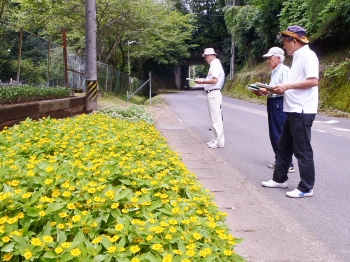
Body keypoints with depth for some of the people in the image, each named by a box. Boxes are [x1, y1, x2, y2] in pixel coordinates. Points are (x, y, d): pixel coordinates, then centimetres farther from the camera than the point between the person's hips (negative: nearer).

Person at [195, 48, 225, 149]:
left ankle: (219, 141, -6)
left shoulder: (216, 65, -12)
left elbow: (214, 80, -21)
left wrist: (202, 81, -12)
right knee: (214, 118, 12)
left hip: (214, 94, -10)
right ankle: (215, 140, 18)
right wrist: (202, 80, 9)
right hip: (211, 94, 10)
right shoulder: (213, 65, 18)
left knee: (216, 118, -8)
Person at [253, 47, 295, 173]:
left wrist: (268, 91, -20)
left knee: (281, 135, -7)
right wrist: (263, 92, 7)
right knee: (274, 134, 13)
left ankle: (288, 164, 0)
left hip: (280, 104, -10)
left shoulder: (284, 70, -11)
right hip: (272, 103, 10)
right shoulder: (274, 72, 17)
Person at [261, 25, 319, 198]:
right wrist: (282, 89, 8)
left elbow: (313, 81, -23)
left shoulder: (307, 55, -13)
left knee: (302, 150, -2)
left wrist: (288, 85, -19)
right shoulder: (297, 57, 17)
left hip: (302, 112, -10)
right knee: (283, 147, 17)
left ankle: (306, 188, 8)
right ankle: (280, 179, 29)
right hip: (293, 111, 10)